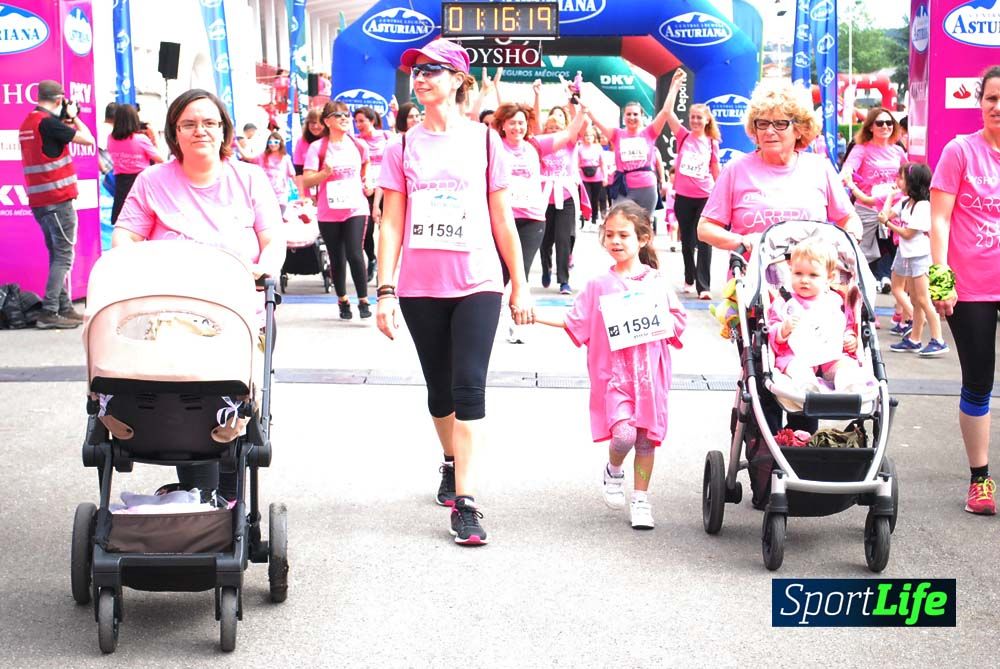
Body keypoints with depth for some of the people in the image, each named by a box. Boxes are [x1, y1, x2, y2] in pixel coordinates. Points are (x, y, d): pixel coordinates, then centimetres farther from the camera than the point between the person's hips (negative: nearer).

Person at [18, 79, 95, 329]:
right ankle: (49, 313, -10)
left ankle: (65, 308, 17)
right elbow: (88, 140, -11)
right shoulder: (48, 122, -14)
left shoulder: (28, 123, 13)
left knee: (58, 256, 14)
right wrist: (74, 117, 4)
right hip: (58, 199, -9)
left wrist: (65, 122, 15)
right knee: (63, 257, -6)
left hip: (39, 200, 9)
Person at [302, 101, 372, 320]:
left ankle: (363, 301, -2)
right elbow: (306, 180, -7)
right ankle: (343, 301, 23)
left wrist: (366, 184, 13)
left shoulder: (359, 146, 5)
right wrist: (324, 174, -24)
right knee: (337, 259, 8)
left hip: (356, 209, 0)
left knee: (355, 254, -13)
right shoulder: (317, 148, -3)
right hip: (329, 212, 0)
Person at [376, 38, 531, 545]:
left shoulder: (484, 140, 3)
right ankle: (451, 464, 38)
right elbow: (391, 224, 3)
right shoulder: (404, 147, 6)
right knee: (439, 389, 12)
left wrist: (521, 287, 6)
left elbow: (502, 220, 6)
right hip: (420, 288, 2)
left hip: (476, 284, -2)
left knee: (469, 388, -11)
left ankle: (465, 503, -13)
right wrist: (385, 291, -4)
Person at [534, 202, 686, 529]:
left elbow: (679, 317, 10)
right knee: (624, 433, -19)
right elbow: (574, 321, 6)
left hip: (650, 373, 2)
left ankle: (641, 499, 20)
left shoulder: (657, 280, 5)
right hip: (614, 373, -1)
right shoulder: (599, 285, 3)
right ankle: (613, 471, 14)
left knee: (647, 436, 4)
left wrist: (662, 325, -11)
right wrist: (535, 315, -2)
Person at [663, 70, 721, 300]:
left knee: (704, 242, -7)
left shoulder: (712, 143, 3)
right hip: (683, 196, 1)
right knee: (686, 241, 11)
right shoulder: (683, 136, 2)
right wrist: (675, 85, -10)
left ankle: (703, 286, -9)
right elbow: (667, 111, -8)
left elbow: (715, 171, 11)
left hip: (705, 197, -1)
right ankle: (689, 279, 27)